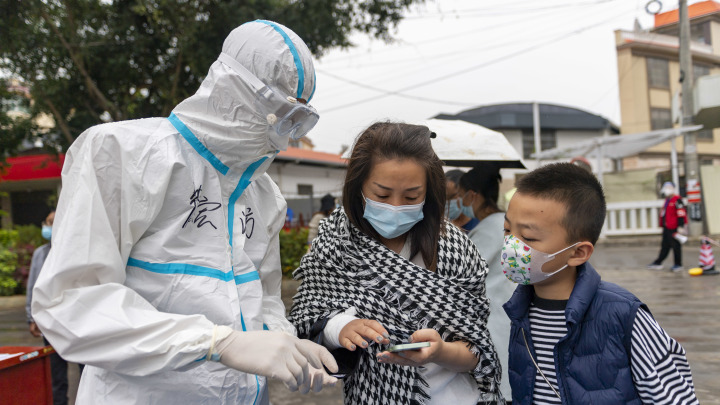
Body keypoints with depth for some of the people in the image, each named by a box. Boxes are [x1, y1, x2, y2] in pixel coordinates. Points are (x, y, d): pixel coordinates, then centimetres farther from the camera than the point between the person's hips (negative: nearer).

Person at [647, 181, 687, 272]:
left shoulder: (677, 200, -12)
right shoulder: (667, 200, 18)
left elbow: (681, 214, -17)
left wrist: (680, 226, -20)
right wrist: (663, 225, 27)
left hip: (673, 229, -9)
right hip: (666, 228, 9)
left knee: (676, 246, -1)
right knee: (664, 246, 12)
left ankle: (678, 265, 8)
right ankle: (658, 263, 15)